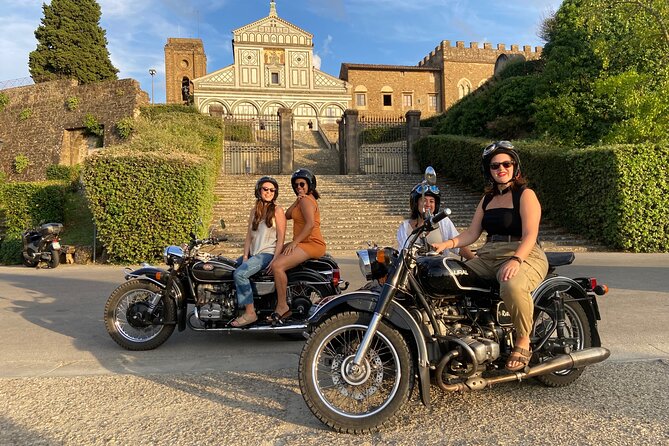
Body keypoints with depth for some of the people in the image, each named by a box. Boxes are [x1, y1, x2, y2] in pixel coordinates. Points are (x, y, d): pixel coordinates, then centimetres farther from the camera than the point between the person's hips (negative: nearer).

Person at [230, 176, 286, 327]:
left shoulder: (277, 210, -4)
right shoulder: (255, 210, 15)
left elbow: (281, 237, -9)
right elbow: (249, 235, 11)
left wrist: (275, 260, -18)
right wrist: (245, 256, 0)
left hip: (267, 253, -8)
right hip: (253, 253, 8)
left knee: (240, 274, -26)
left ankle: (250, 313, -19)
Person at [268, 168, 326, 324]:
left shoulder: (306, 200, -11)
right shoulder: (303, 200, 22)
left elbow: (310, 224, -25)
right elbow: (287, 215, 13)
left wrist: (294, 243, -23)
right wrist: (296, 202, -2)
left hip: (312, 245, -11)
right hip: (305, 243, 11)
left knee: (277, 265, -25)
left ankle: (282, 306, -18)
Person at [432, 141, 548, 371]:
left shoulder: (525, 195, 1)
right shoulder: (487, 199, 21)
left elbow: (530, 234, -12)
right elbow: (472, 232, 12)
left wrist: (515, 260, -31)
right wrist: (447, 243, -6)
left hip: (524, 256, -6)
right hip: (488, 257, 7)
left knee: (513, 286, -39)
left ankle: (523, 342, -16)